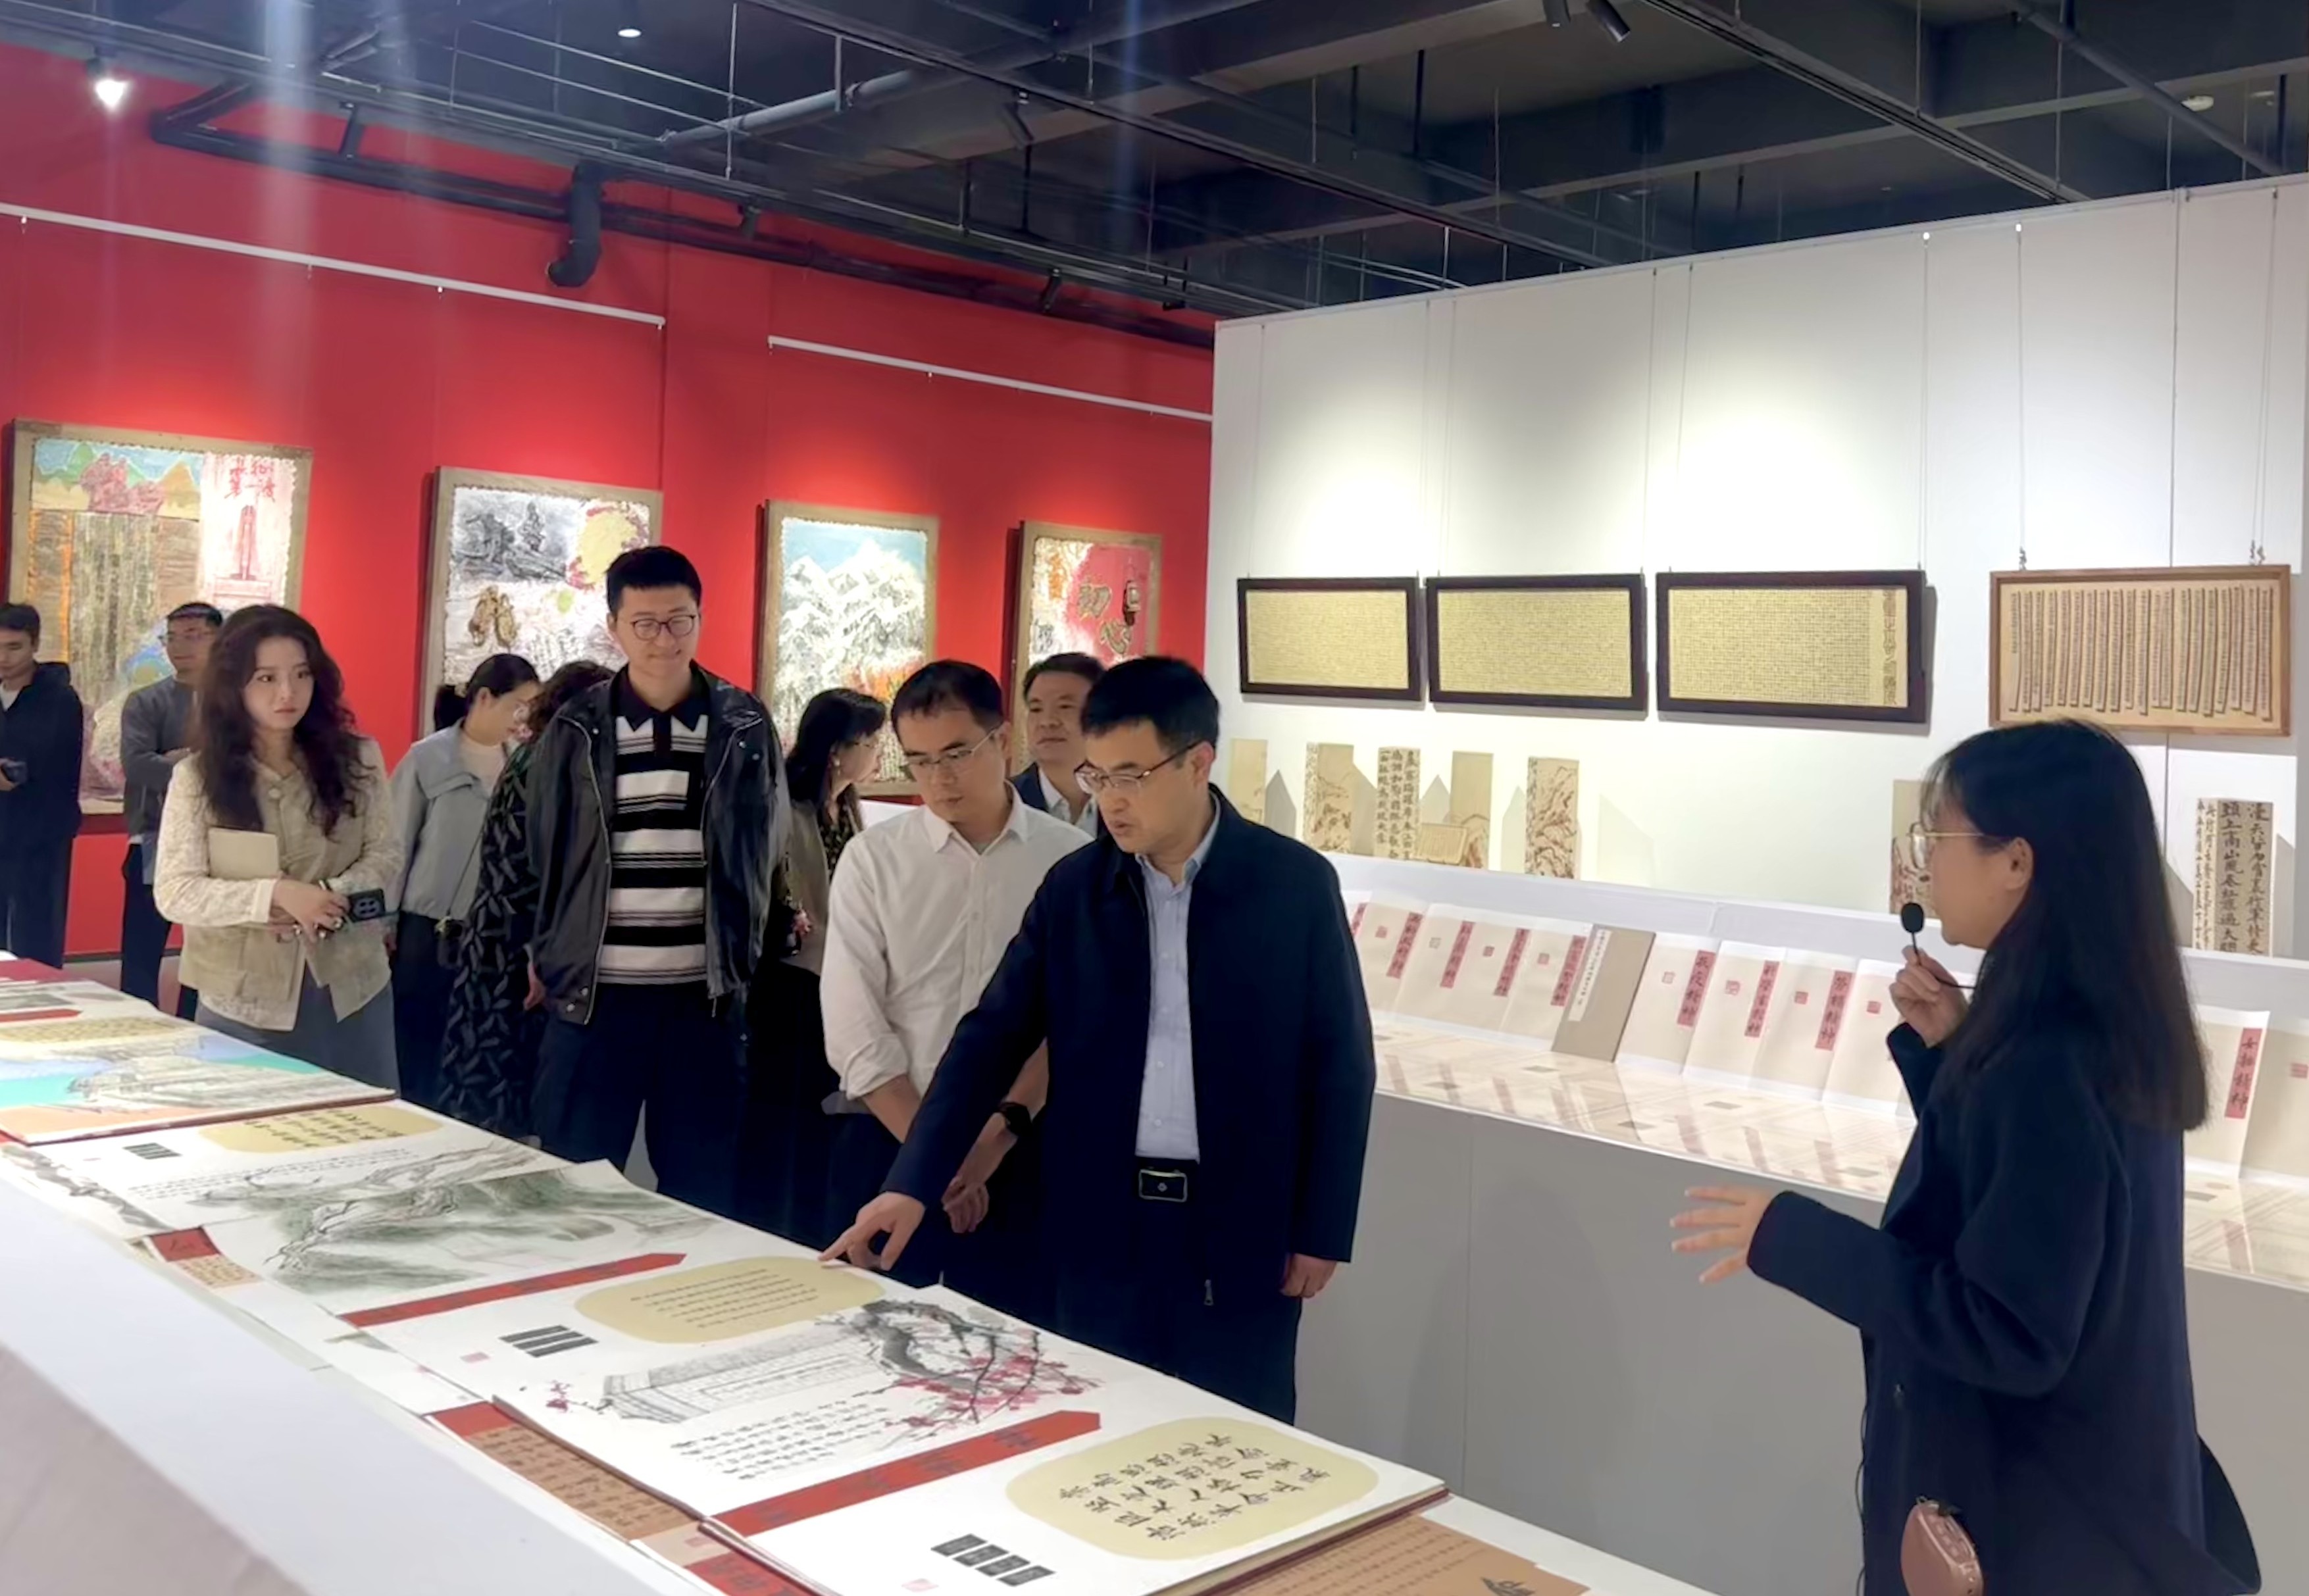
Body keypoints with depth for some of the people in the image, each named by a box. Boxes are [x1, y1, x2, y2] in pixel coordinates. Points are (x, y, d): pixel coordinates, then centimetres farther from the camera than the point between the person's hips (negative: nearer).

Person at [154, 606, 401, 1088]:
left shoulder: (357, 760, 0)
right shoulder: (197, 777, -5)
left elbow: (385, 856, 0)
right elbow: (174, 892, -10)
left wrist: (329, 899, -19)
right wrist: (276, 894, -24)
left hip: (351, 990, 2)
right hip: (244, 1001, -1)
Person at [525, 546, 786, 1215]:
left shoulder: (745, 727, 1)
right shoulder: (577, 729, 0)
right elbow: (539, 853, 9)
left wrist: (742, 957, 8)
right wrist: (544, 955, 10)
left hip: (706, 995, 0)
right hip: (593, 990, 0)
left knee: (701, 1191, 9)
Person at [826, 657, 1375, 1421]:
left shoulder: (1295, 884, -6)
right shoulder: (1072, 889, 1)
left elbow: (1339, 1063, -3)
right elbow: (991, 1038, 0)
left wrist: (1322, 1230, -4)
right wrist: (912, 1185, -9)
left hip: (1242, 1229, -2)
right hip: (1102, 1225, 3)